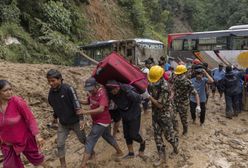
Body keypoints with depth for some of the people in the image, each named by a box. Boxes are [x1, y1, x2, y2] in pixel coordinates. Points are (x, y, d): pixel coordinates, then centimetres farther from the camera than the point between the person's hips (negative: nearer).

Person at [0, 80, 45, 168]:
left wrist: (37, 135, -22)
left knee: (35, 158, 19)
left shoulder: (17, 101, -23)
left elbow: (30, 118, -20)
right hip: (7, 144, 3)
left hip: (25, 139, -3)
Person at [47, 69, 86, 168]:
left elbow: (77, 105, -24)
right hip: (63, 123, 5)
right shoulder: (51, 92, -6)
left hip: (75, 121, -4)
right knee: (60, 145, 5)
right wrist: (55, 117, 21)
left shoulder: (68, 89, -25)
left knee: (83, 140, 15)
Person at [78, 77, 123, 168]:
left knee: (90, 140, -9)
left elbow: (101, 109, -38)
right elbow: (88, 102, 13)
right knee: (108, 136, 26)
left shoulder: (102, 94, -27)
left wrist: (86, 112, -44)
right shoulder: (92, 92, -1)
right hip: (97, 120, 9)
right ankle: (119, 151, 46)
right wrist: (79, 101, -6)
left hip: (102, 121, -9)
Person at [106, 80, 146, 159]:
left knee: (133, 134, -5)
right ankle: (131, 153, 29)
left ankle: (142, 143, 28)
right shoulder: (111, 93, -15)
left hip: (134, 114, -6)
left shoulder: (127, 90, -34)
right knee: (126, 134, 12)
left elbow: (138, 98, -35)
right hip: (124, 115, 6)